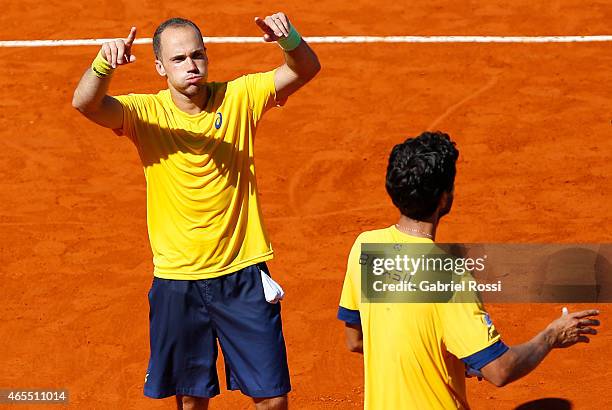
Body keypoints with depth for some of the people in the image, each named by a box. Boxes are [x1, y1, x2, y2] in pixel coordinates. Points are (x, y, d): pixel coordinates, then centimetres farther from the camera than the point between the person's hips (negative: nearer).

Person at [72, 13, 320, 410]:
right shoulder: (146, 113, -5)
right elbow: (86, 104, -22)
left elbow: (306, 69, -10)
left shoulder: (238, 98, -2)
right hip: (176, 278, 0)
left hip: (243, 275, 0)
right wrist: (104, 64, -43)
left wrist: (290, 38, -32)